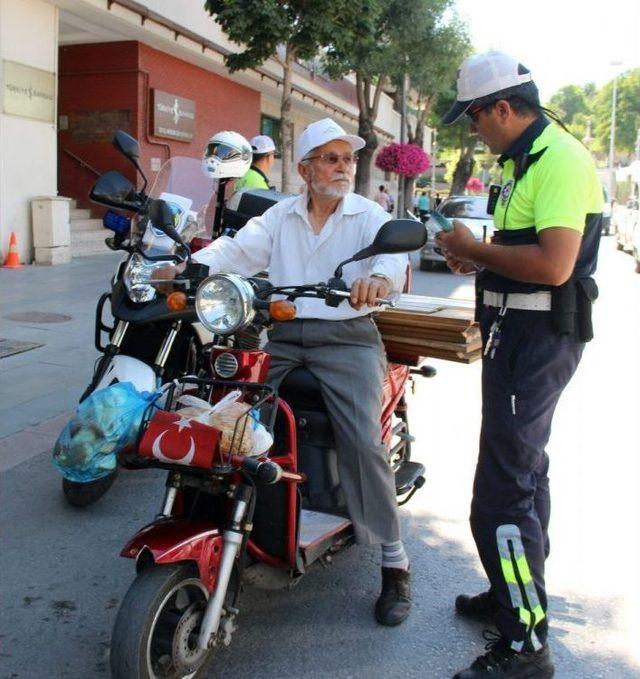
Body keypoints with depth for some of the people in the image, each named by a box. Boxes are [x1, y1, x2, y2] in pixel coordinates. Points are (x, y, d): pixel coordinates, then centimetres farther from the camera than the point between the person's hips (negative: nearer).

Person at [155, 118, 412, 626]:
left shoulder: (368, 216, 5)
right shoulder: (280, 216, 16)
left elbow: (393, 250, -16)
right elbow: (238, 249, 2)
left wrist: (381, 275, -42)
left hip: (347, 336, -3)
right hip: (283, 333, 4)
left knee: (364, 441, -19)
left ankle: (395, 563, -4)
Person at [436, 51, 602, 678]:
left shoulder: (559, 159, -17)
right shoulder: (524, 159, 15)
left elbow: (553, 264, -28)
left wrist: (475, 248, -16)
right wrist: (476, 261, 5)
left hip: (538, 337, -11)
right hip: (518, 329, 11)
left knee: (502, 494, -10)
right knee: (523, 468, 21)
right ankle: (517, 593, 40)